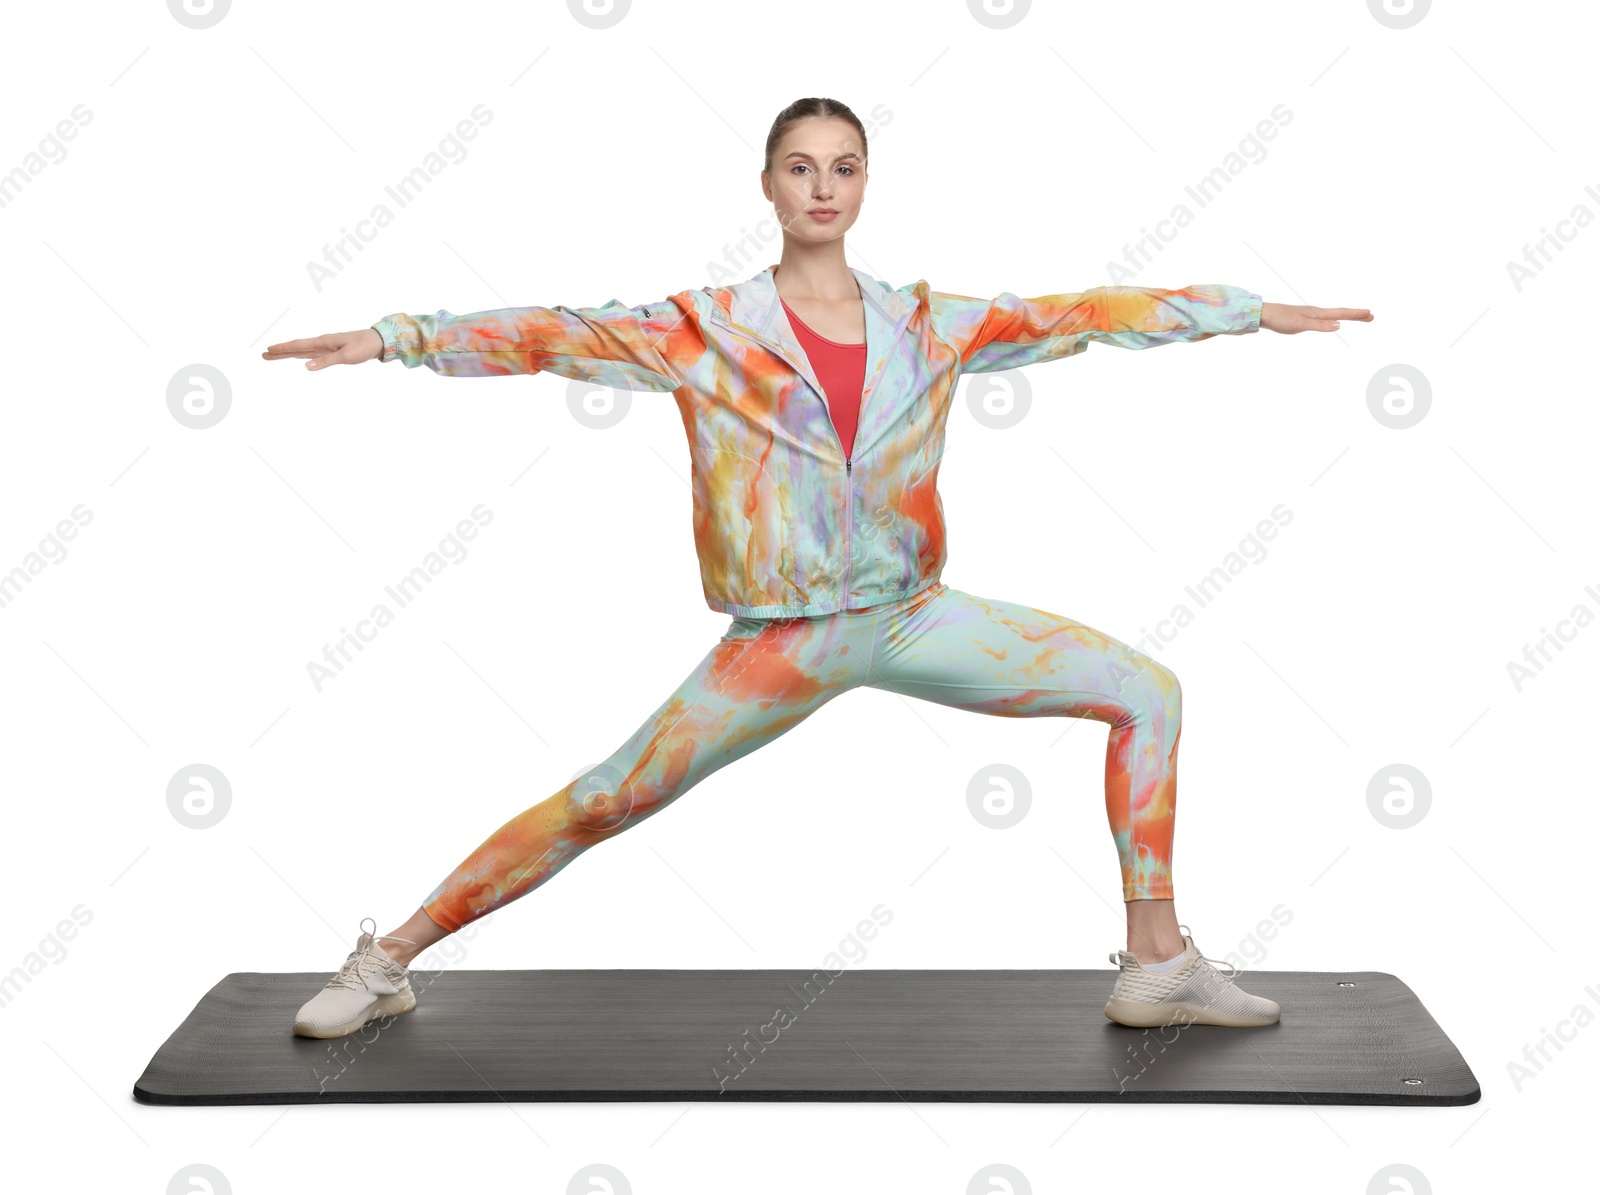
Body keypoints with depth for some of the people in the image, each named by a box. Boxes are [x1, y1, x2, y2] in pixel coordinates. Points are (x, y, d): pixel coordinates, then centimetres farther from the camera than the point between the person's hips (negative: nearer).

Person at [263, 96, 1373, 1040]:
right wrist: (393, 337, -18)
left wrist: (1258, 309, 8)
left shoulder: (926, 323, 3)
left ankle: (1158, 962, 7)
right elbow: (557, 335, -10)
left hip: (916, 616, 4)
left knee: (1147, 691, -2)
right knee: (600, 806, -3)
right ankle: (388, 961, 14)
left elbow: (1086, 314, 6)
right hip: (782, 642, -3)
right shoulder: (708, 330, -4)